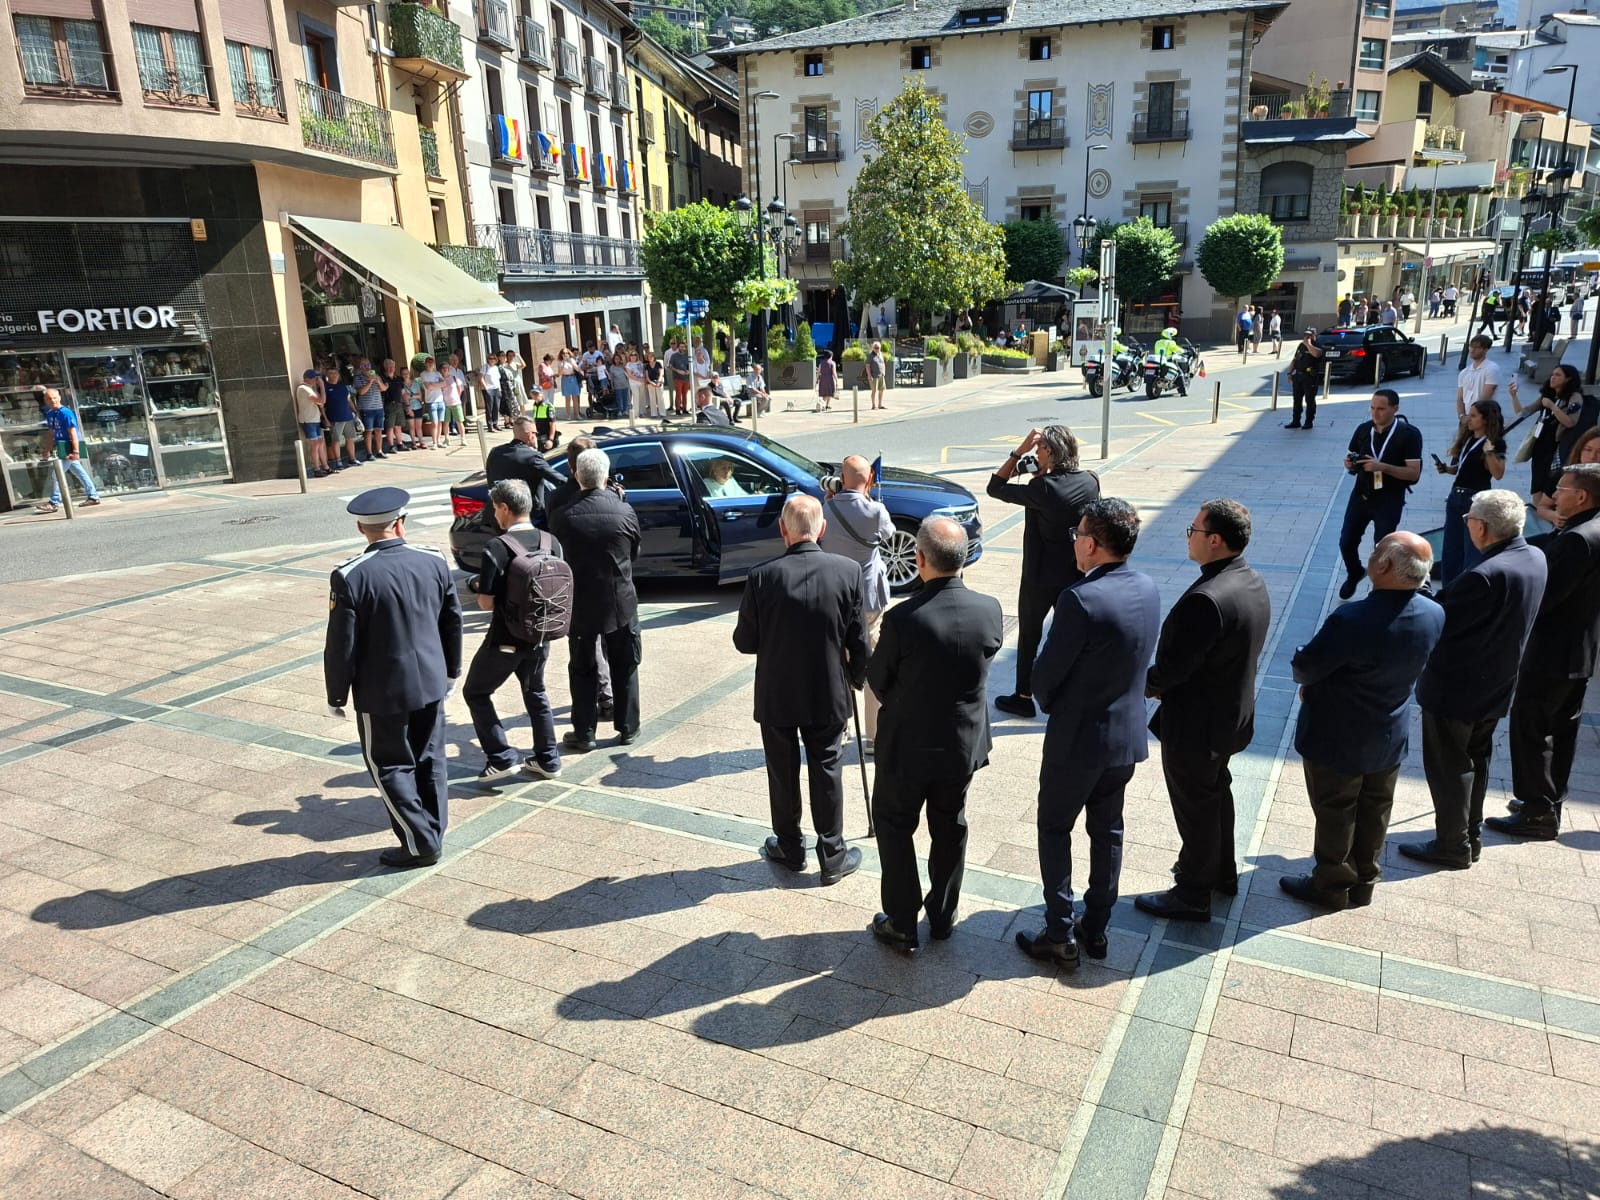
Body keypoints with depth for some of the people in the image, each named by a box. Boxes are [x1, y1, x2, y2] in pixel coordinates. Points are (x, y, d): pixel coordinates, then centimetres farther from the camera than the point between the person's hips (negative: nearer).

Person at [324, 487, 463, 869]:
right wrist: (451, 671, 18)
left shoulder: (350, 576, -17)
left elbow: (342, 645, -13)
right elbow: (453, 621, 5)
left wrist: (336, 695, 1)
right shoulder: (434, 561, -4)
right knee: (430, 762, 16)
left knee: (391, 766, 11)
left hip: (382, 692, -4)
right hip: (431, 682, 5)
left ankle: (420, 844, 14)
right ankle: (433, 835, 26)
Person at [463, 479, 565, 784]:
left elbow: (486, 604, -17)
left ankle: (501, 759, 10)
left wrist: (477, 588, 3)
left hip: (505, 640, -6)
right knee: (535, 693, 24)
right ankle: (548, 760, 27)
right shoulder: (551, 543, -2)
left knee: (476, 693, 14)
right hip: (540, 637, 6)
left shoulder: (496, 548, -18)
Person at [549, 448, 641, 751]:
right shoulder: (624, 511, -11)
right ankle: (627, 728, 22)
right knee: (624, 668, 14)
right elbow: (634, 553, 3)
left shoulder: (562, 515, -11)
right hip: (621, 602, 0)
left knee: (582, 669, 12)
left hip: (580, 604, 0)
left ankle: (584, 733, 16)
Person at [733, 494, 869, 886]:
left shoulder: (762, 577, -17)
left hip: (776, 696, -1)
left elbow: (744, 641, -9)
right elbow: (858, 641, -7)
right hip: (828, 696, 1)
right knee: (826, 772, 14)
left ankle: (790, 849, 32)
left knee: (783, 774, 16)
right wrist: (857, 678, 11)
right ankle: (832, 856, 23)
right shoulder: (848, 572, -13)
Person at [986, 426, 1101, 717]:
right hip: (1074, 574, 5)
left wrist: (1020, 451, -15)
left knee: (1029, 636, 12)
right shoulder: (1090, 481, -7)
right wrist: (1044, 473, 2)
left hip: (1039, 576, -5)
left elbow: (995, 487, -15)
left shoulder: (1042, 488, -24)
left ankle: (1024, 697, 24)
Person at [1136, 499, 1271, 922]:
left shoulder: (1206, 599, -33)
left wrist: (1143, 686, -6)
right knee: (1216, 793, 27)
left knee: (1195, 808, 9)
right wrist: (1159, 684, 5)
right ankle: (1221, 871, 47)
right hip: (1231, 713, 9)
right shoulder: (1252, 582, -2)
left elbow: (1170, 668, -27)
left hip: (1195, 724, -9)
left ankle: (1192, 896, 27)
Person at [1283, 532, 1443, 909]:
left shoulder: (1351, 620, -35)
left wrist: (1312, 685, 4)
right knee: (1374, 812, 22)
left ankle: (1332, 887, 30)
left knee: (1335, 814, 13)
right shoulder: (1435, 615, -12)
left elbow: (1303, 669, -22)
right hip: (1390, 736, 6)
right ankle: (1363, 883, 40)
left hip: (1337, 738, -6)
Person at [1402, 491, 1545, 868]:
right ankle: (1470, 837, 37)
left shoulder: (1486, 575, -31)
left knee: (1448, 767, 8)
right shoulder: (1535, 558, -2)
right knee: (1475, 762, 23)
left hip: (1456, 688, -9)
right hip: (1494, 685, 9)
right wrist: (1442, 596, -1)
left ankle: (1453, 847, 20)